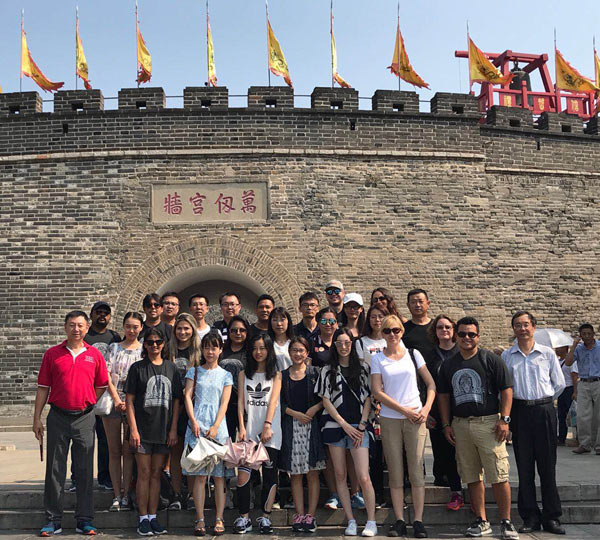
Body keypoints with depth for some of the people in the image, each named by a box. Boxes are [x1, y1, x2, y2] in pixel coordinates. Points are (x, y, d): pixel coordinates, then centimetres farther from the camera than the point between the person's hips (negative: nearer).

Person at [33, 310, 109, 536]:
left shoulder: (95, 355, 4)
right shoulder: (52, 354, 3)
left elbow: (101, 386, 13)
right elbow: (43, 388, 4)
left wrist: (84, 405, 8)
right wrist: (37, 418, 0)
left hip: (85, 418, 0)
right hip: (58, 418, 0)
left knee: (85, 470, 5)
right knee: (55, 470, 5)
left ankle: (84, 520, 13)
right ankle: (53, 520, 15)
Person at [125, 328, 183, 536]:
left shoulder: (171, 368, 8)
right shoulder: (137, 368, 0)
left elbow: (176, 401, 8)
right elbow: (129, 400, -2)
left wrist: (173, 429, 2)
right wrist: (133, 429, -10)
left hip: (163, 430, 3)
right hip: (142, 429, -2)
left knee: (156, 473, 8)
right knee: (144, 473, 0)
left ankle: (153, 517, 16)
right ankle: (143, 518, 8)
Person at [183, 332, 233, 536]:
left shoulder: (225, 375, 12)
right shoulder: (194, 371, 12)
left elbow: (224, 403, 3)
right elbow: (188, 396, 4)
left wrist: (215, 426, -9)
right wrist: (194, 421, -8)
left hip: (218, 426, 0)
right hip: (197, 425, 0)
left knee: (219, 475, 0)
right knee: (199, 475, -3)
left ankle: (219, 519, 5)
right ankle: (200, 520, 1)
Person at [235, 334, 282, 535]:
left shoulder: (276, 375, 8)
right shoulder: (244, 374, 14)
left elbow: (273, 401, -4)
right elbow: (240, 402, 6)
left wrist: (267, 426, -16)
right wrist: (241, 427, -7)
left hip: (270, 431, -1)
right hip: (249, 430, 1)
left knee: (270, 474, 2)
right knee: (243, 474, -7)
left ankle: (265, 518, 11)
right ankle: (244, 518, 4)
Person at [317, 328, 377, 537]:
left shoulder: (362, 368, 7)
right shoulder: (328, 370, 7)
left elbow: (368, 398, 5)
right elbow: (326, 401, 3)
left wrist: (361, 426, -4)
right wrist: (345, 425, -5)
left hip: (358, 427, -1)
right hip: (335, 426, 1)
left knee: (363, 477, -8)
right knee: (340, 475, 3)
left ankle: (371, 522, 2)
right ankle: (351, 521, 12)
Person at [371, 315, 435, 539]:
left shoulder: (413, 354, 8)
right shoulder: (377, 359, 4)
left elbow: (431, 383, 10)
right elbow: (377, 392, -3)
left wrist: (426, 408, -5)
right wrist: (404, 410, -9)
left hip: (415, 418, 0)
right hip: (389, 419, 0)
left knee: (416, 469, -1)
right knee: (395, 472, 3)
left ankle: (418, 521, 6)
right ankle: (399, 521, 10)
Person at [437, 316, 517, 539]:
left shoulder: (490, 359, 0)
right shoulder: (448, 364, 12)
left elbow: (506, 389, -1)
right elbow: (443, 395, 16)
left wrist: (504, 419, -9)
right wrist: (446, 425, 9)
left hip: (488, 422, -4)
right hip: (460, 425, 4)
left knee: (498, 476, -5)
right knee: (472, 477, 9)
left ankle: (506, 522, 6)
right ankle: (481, 521, 18)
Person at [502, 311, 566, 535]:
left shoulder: (547, 353, 5)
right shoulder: (506, 356, 7)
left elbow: (559, 383, 9)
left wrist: (543, 401, 7)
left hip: (544, 411, 0)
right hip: (520, 412, 1)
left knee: (547, 465, 3)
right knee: (524, 466, 3)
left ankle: (551, 517, 12)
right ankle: (530, 517, 12)